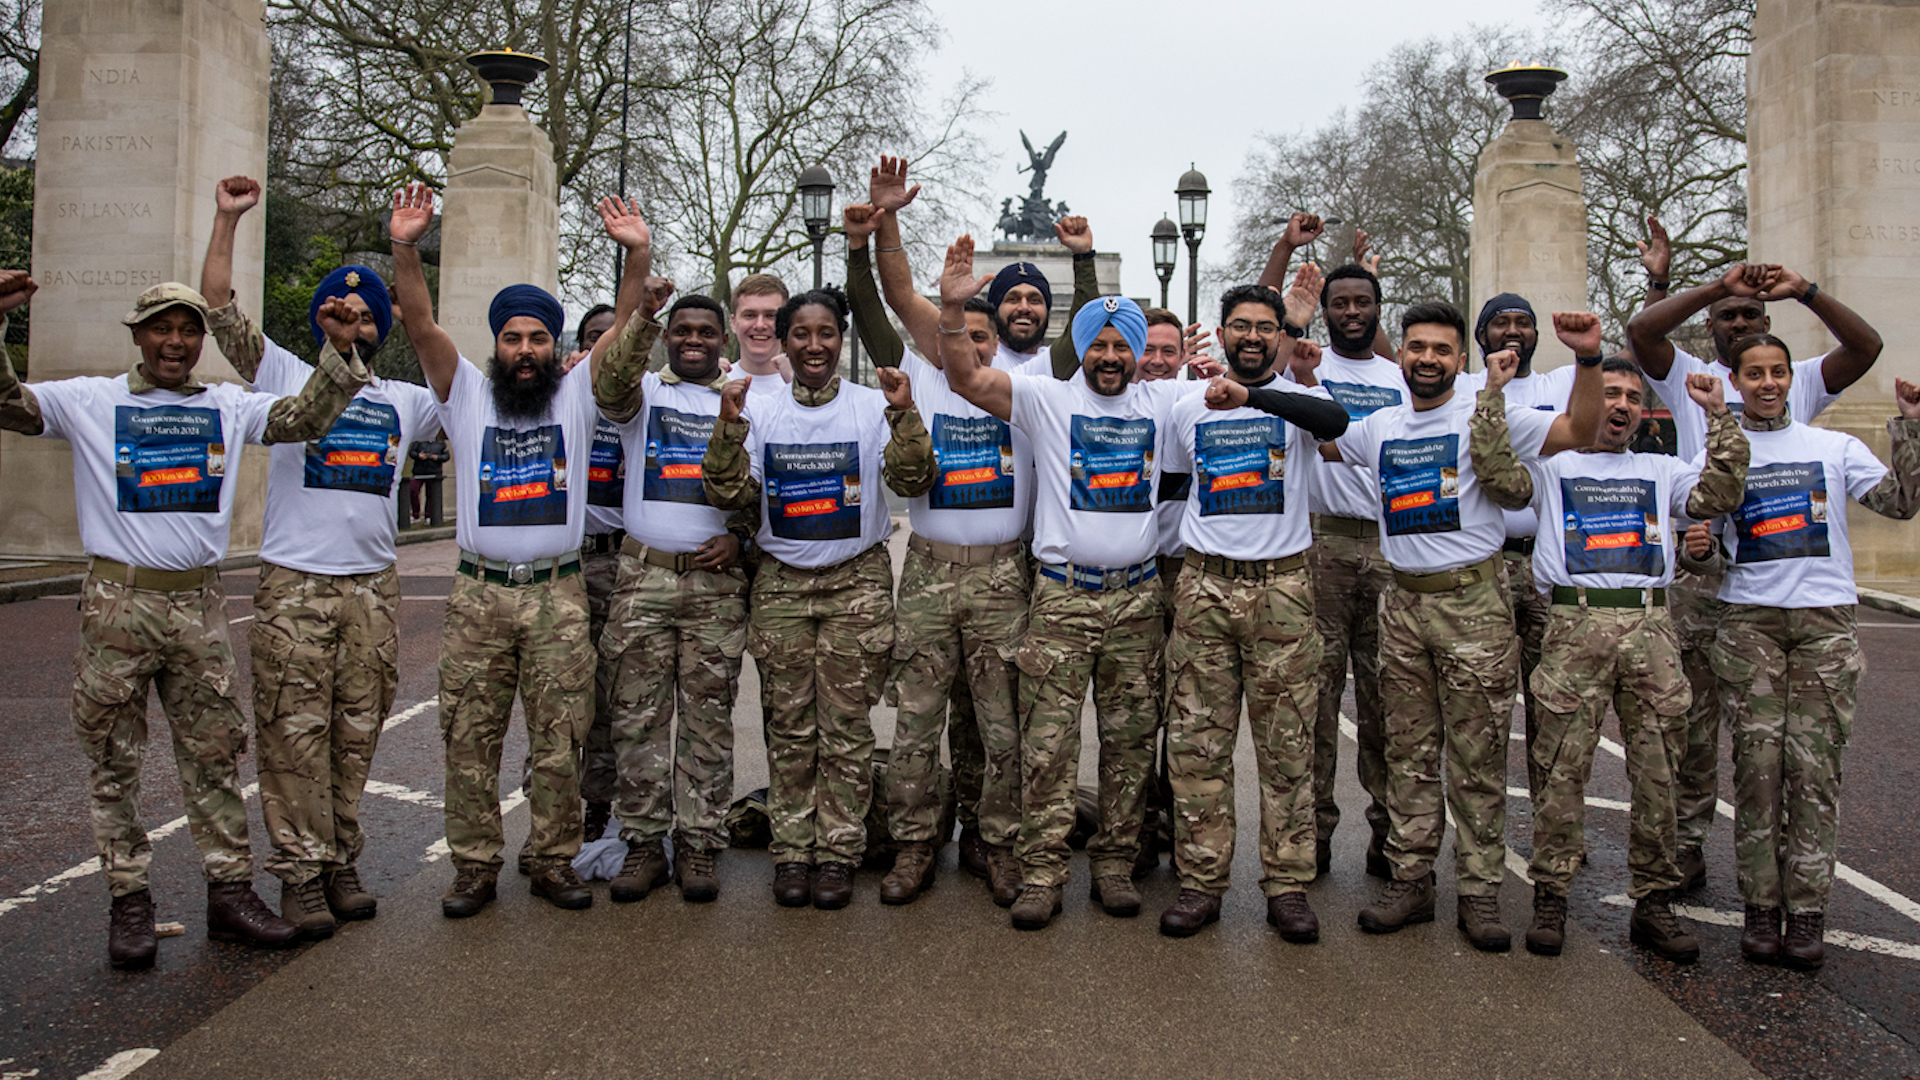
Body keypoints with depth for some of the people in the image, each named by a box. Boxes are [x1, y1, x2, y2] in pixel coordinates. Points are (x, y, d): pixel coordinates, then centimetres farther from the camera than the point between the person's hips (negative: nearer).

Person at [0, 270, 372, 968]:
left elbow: (304, 417, 6)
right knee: (114, 760, 4)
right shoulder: (90, 401, 5)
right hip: (118, 602, -2)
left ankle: (230, 892, 14)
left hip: (200, 603, 2)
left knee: (215, 755, 6)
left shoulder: (228, 406, 11)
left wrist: (339, 352, -7)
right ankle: (129, 902, 15)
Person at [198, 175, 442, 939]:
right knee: (296, 734, -3)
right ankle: (301, 873, 4)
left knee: (355, 735, 7)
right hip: (294, 588, -3)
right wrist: (228, 219, -5)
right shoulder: (286, 377, 6)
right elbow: (220, 309, -1)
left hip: (373, 589, 3)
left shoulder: (404, 401, 16)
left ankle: (342, 863, 16)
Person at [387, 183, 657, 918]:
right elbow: (420, 326, -5)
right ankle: (475, 866, 17)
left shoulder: (577, 393, 6)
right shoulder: (467, 394, 7)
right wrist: (404, 249, -20)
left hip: (556, 592, 0)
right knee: (470, 740, 5)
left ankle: (554, 861, 17)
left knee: (559, 741, 4)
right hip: (479, 593, 1)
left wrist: (639, 255, -19)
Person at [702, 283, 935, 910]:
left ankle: (838, 851, 12)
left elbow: (912, 482, -10)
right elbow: (729, 496, -2)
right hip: (780, 584, 2)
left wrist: (904, 416, -23)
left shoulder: (874, 407, 0)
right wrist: (730, 427, -15)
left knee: (846, 727, 2)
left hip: (857, 583, -1)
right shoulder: (760, 411, 5)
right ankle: (791, 850, 16)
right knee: (789, 726, 6)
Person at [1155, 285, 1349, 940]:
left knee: (1287, 745, 3)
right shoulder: (1186, 409, 10)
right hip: (1205, 586, 2)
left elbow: (1335, 420, -23)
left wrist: (1251, 395, -35)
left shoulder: (1297, 401, 2)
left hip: (1282, 588, -2)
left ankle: (1287, 885, 13)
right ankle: (1201, 881, 12)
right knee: (1197, 744, 3)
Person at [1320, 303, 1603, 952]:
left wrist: (1588, 360, -25)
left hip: (1472, 603, -4)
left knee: (1477, 758, 1)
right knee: (1409, 753, 10)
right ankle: (1410, 880, 19)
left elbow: (1580, 431, -11)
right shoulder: (1379, 428, 11)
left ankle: (1479, 893, 12)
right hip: (1403, 602, 4)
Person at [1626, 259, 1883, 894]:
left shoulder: (1799, 381, 15)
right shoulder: (1688, 377, 10)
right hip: (1701, 571, -1)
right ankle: (1687, 845, 11)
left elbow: (1866, 347, -1)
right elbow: (1639, 330, -7)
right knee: (1694, 717, 3)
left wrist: (1804, 292, -10)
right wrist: (1717, 285, -9)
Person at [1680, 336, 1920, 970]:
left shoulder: (1835, 448, 13)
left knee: (1814, 764, -5)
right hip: (1749, 619, 0)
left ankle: (1807, 911, 1)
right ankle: (1761, 907, 1)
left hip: (1825, 619, 1)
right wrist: (1701, 548, -11)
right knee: (1758, 761, -6)